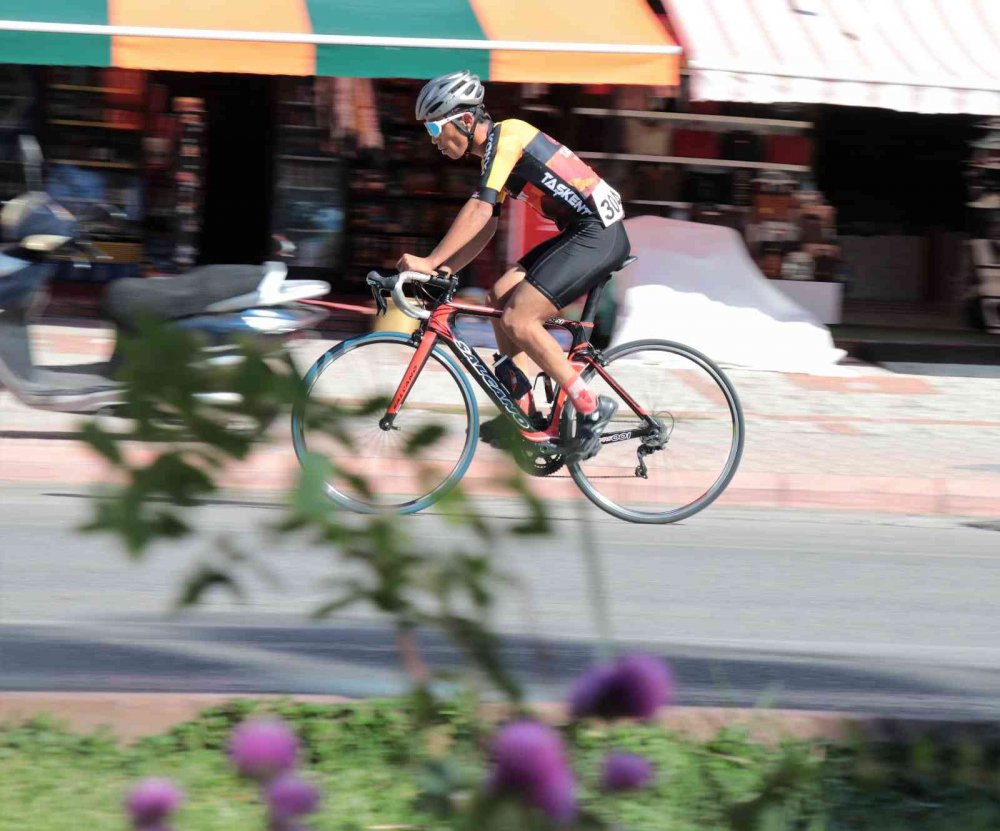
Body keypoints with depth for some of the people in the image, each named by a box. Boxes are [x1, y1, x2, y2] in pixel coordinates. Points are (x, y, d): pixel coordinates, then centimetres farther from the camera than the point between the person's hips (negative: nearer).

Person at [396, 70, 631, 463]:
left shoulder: (505, 136, -13)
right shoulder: (494, 152, 18)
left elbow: (478, 211, -23)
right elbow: (485, 228, 20)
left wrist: (430, 262, -25)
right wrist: (443, 271, 9)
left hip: (599, 234, -10)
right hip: (580, 232, 10)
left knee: (517, 320, -15)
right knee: (501, 296, 10)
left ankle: (591, 408, -9)